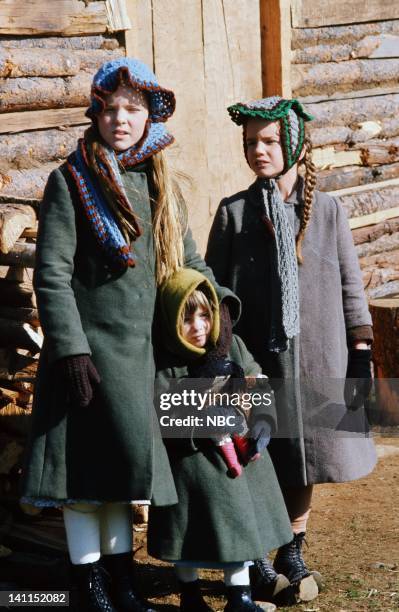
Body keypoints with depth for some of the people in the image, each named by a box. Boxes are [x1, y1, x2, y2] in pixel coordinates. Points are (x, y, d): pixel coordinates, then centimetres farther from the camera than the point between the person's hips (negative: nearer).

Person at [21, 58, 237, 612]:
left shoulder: (161, 185, 11)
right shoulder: (70, 181, -6)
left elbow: (188, 258, 21)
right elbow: (51, 275, -11)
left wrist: (219, 297, 4)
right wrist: (70, 350, -17)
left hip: (142, 351, 6)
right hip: (90, 348, -5)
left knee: (125, 462, 12)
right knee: (86, 467, -1)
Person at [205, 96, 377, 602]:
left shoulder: (328, 210, 2)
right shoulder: (233, 212, 0)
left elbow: (350, 285, 5)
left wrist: (361, 353, 2)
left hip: (315, 359, 1)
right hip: (255, 360, -1)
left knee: (304, 460, 11)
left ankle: (292, 554, 28)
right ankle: (255, 559, 20)